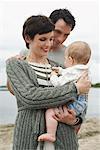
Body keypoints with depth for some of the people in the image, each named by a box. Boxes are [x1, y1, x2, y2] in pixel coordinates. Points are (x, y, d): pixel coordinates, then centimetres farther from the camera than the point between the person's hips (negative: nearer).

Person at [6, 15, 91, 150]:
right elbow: (29, 97, -16)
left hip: (63, 138, 3)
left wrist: (75, 119, -7)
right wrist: (75, 89, -13)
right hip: (30, 138, -3)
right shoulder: (14, 64, 1)